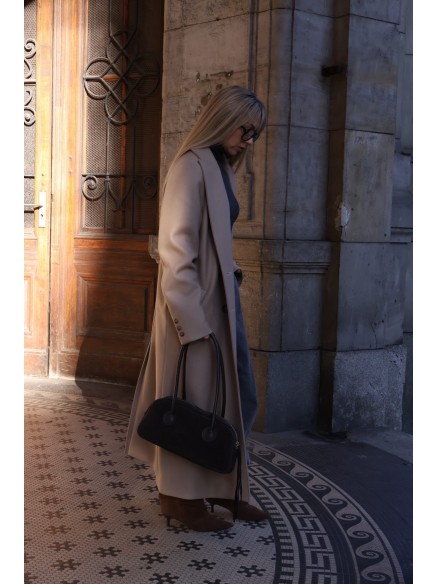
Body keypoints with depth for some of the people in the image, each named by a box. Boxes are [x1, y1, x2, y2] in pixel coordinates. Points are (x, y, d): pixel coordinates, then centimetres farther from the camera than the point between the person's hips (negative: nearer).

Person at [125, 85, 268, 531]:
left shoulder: (221, 168, 13)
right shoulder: (191, 166, -13)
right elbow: (175, 248, -18)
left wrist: (232, 279, 8)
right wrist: (192, 319, -20)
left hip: (222, 298, 9)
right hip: (194, 304, -9)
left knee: (239, 396, 13)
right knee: (193, 398, 2)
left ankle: (223, 487, 26)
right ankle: (181, 495, 18)